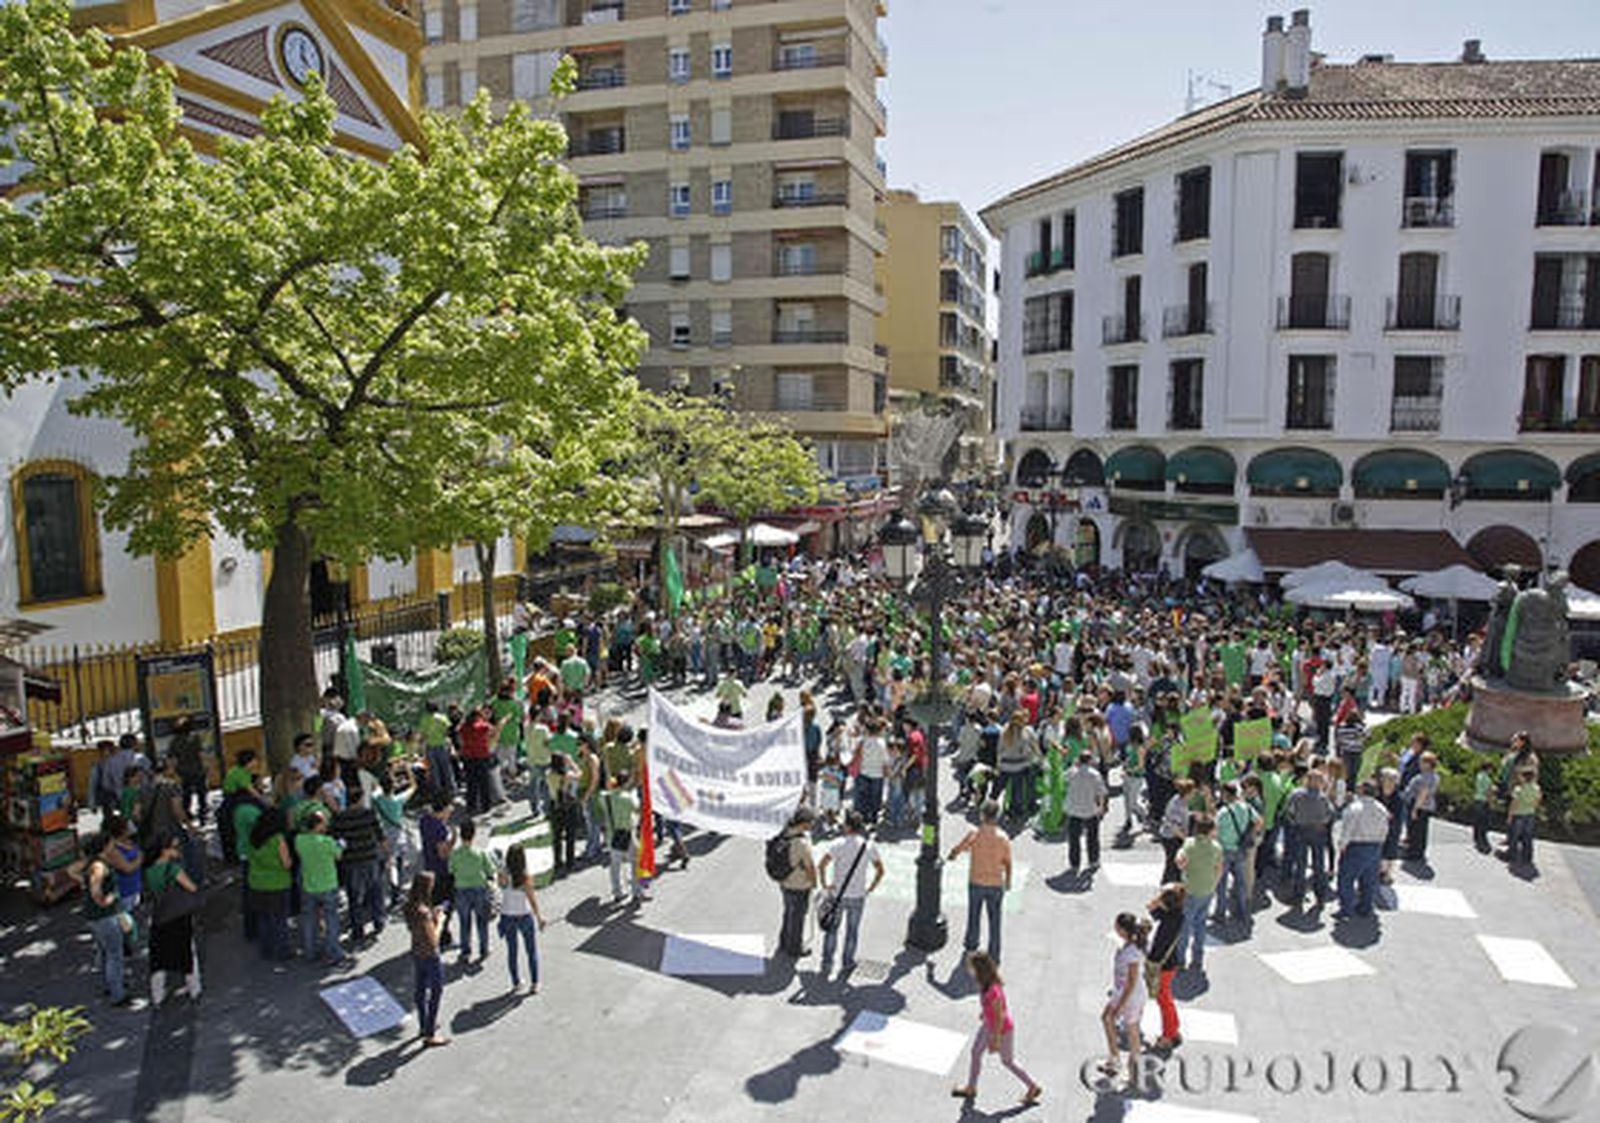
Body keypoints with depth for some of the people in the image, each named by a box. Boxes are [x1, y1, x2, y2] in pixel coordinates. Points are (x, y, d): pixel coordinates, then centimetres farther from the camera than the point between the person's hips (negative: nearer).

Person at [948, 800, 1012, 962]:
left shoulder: (974, 834, -18)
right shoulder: (1003, 838, -16)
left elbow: (956, 850, -6)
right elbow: (1007, 863, -6)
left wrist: (953, 855, 18)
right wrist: (1008, 880, 12)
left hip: (976, 883, 1)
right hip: (996, 884, -1)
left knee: (973, 914, 23)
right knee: (994, 920, 13)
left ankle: (971, 944, 43)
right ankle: (993, 956, 22)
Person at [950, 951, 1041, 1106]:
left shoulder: (993, 991, -41)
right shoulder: (987, 980, -18)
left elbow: (1000, 1016, -27)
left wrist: (996, 1040, -15)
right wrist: (985, 1011, 19)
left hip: (1003, 1030, -8)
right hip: (989, 1024, 8)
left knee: (1008, 1061, 18)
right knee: (976, 1052, 19)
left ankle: (1033, 1087, 41)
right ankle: (971, 1088, 40)